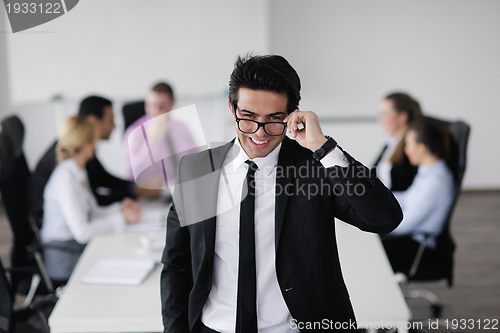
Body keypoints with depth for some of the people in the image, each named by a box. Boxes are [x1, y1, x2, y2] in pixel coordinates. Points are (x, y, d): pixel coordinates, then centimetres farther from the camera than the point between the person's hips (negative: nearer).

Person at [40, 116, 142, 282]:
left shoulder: (79, 172, 10)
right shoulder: (65, 178, -21)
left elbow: (91, 212, 17)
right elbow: (82, 232, -25)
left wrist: (120, 208, 2)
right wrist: (121, 218, -18)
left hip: (78, 247, 9)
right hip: (65, 258, -9)